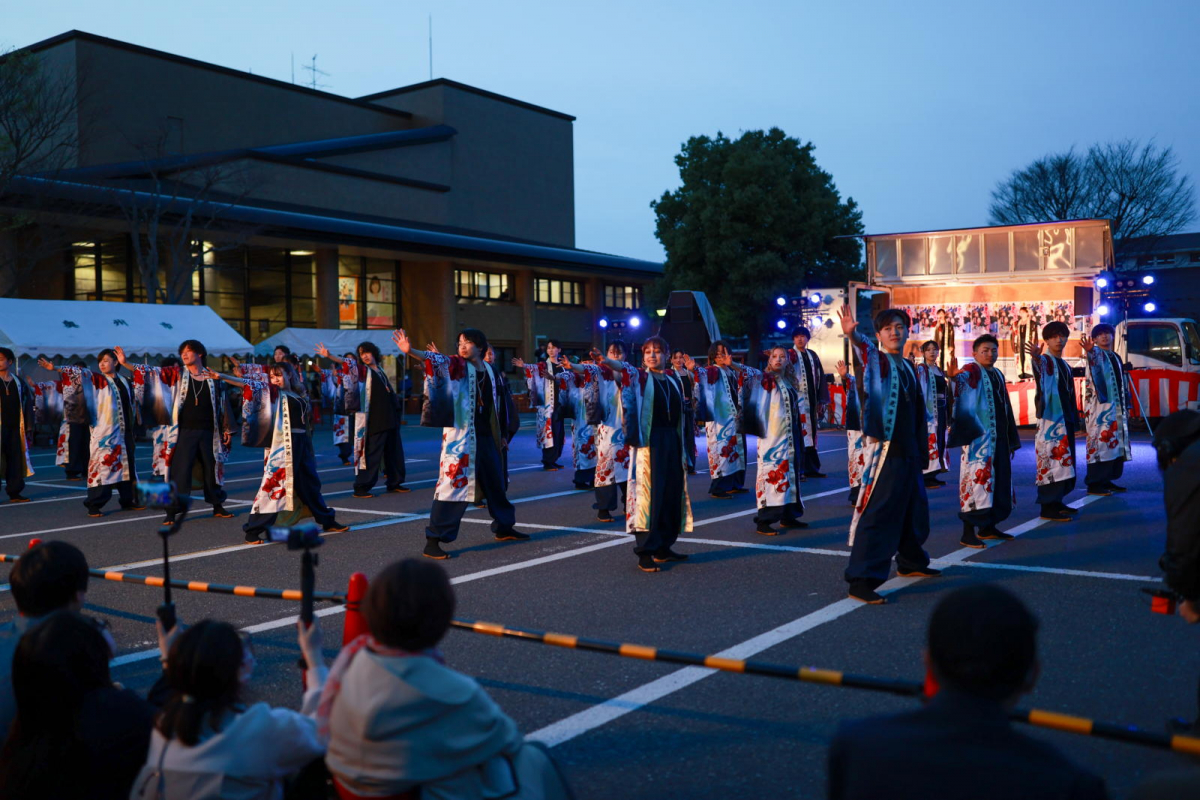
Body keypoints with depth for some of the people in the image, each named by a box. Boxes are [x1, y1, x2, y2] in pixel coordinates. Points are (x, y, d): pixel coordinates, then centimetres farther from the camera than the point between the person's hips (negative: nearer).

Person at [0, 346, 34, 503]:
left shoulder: (18, 382, 12)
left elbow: (28, 405, 13)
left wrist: (29, 428, 8)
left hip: (15, 428, 3)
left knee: (16, 460, 4)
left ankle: (14, 492, 10)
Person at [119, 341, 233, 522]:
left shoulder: (212, 377, 7)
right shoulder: (177, 374, 3)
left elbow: (221, 404, 10)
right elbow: (152, 372, -5)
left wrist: (227, 430, 9)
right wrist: (125, 363, -15)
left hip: (208, 432, 2)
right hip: (185, 432, -2)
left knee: (211, 470, 11)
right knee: (180, 472, -4)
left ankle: (217, 507, 25)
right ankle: (172, 512, 1)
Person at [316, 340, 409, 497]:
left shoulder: (380, 370, 16)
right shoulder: (361, 370, -2)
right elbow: (346, 363, -20)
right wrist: (329, 356, -36)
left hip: (390, 418, 6)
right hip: (373, 420, -6)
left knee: (394, 452, 11)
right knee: (371, 453, -8)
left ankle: (394, 483, 22)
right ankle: (361, 487, -2)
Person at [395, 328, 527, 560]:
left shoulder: (491, 371, 11)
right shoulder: (457, 365, -3)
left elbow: (500, 402, 19)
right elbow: (437, 360, -22)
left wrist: (503, 433, 21)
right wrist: (412, 351, -41)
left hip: (486, 436, 6)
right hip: (460, 436, -6)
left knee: (496, 483, 17)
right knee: (453, 483, -11)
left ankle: (504, 527, 37)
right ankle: (433, 540, -8)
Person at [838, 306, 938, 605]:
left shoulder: (908, 367, 16)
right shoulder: (878, 361, -6)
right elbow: (865, 350, -31)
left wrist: (922, 449, 21)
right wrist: (853, 335, -54)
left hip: (908, 451, 8)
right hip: (883, 449, -8)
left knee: (914, 508, 20)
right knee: (877, 512, -13)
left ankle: (911, 562, 40)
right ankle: (861, 580, -12)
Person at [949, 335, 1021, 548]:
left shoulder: (998, 375, 17)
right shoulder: (972, 371, -4)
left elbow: (1006, 408, 22)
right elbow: (962, 379, -27)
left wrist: (1012, 439, 22)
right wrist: (955, 378, -51)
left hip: (999, 437, 8)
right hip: (978, 436, -8)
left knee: (998, 480, 12)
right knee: (977, 477, -12)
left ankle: (988, 526, 23)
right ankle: (968, 532, -10)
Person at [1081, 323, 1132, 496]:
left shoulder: (1116, 358, 20)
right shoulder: (1097, 353, -2)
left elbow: (1123, 384, 24)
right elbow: (1094, 358, -29)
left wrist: (1126, 407, 20)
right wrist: (1089, 351, -53)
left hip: (1117, 408, 8)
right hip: (1100, 406, -8)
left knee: (1114, 444, 9)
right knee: (1099, 441, -12)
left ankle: (1106, 480, 17)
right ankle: (1093, 483, -12)